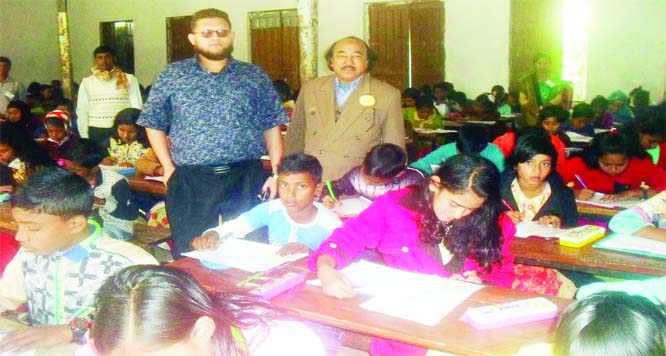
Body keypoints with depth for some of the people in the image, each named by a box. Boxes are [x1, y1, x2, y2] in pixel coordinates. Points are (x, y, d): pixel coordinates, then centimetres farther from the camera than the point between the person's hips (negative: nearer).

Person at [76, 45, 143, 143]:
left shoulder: (129, 79, 2)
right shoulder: (87, 82, 8)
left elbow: (137, 108, 0)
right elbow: (82, 111, 8)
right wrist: (84, 137, 2)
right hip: (96, 132, 2)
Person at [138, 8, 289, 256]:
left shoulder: (254, 76, 7)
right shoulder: (172, 76, 5)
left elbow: (271, 127, 8)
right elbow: (154, 125, 10)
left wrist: (275, 173, 0)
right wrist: (169, 168, 1)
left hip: (246, 179, 1)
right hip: (191, 182, 0)